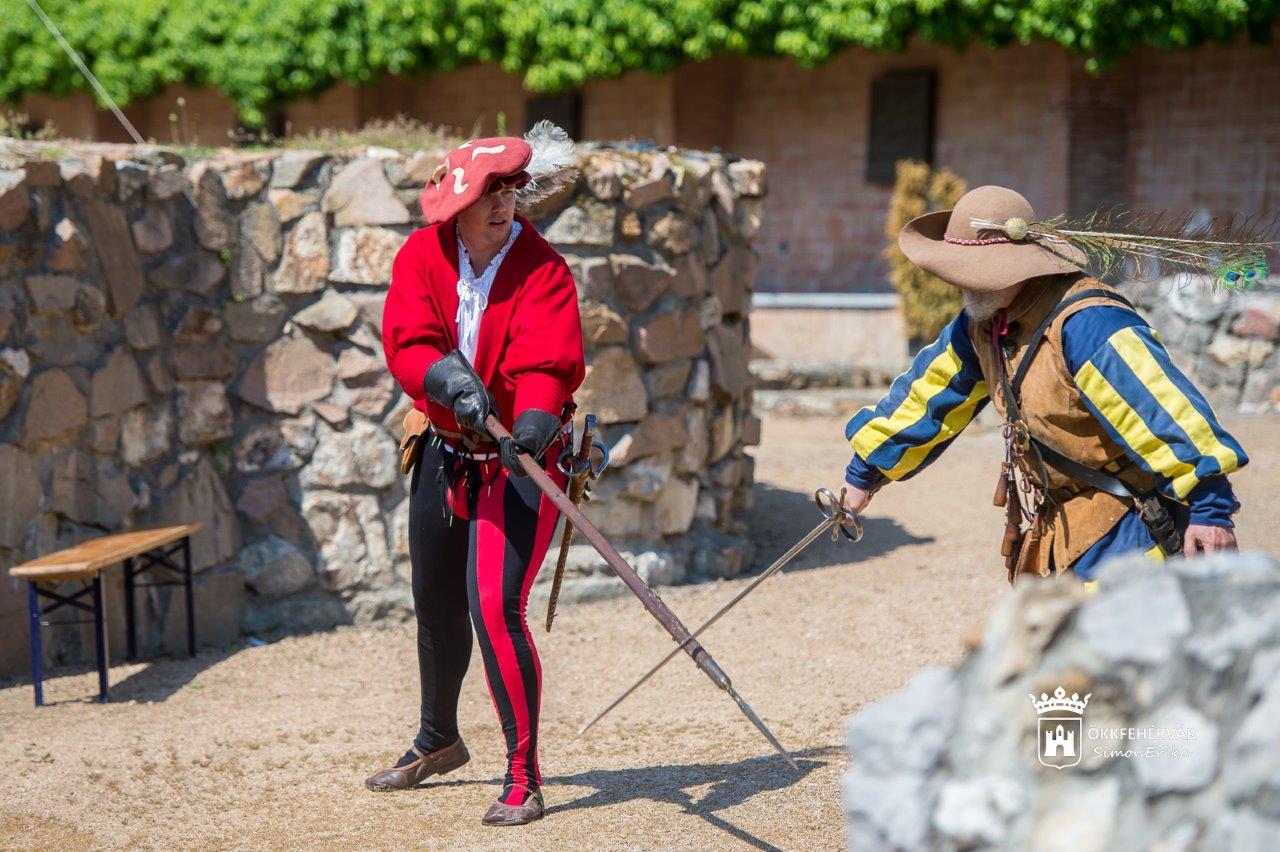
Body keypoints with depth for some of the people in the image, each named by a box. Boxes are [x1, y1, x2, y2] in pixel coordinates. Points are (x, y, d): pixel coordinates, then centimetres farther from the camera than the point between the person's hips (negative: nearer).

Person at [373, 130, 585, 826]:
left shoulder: (542, 268, -16)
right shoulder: (422, 256, -6)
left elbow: (550, 360, -30)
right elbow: (405, 342, -20)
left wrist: (535, 417, -50)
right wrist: (450, 380, -40)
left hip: (519, 456, -5)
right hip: (442, 449, 5)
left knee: (495, 607, -18)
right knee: (436, 603, 19)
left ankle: (523, 778, -5)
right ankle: (438, 741, 44)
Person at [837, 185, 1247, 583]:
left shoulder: (1088, 325, -27)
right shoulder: (982, 325, 3)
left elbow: (1165, 412, -31)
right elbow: (925, 396, 15)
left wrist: (1209, 508, -33)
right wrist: (864, 472, 22)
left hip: (1121, 528, -9)